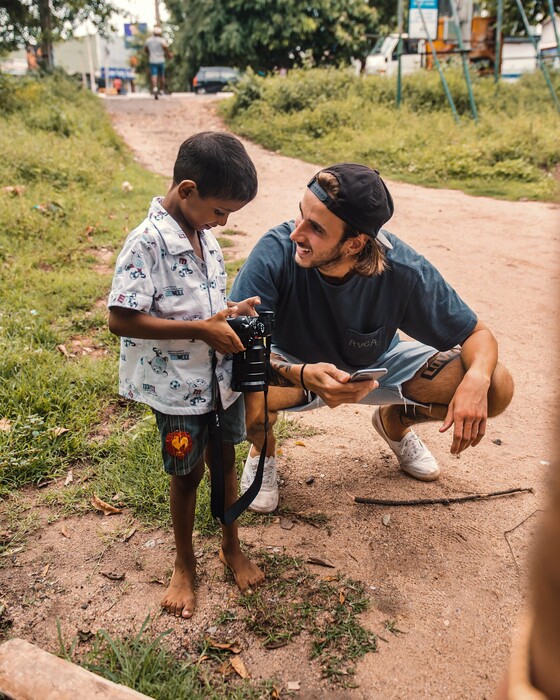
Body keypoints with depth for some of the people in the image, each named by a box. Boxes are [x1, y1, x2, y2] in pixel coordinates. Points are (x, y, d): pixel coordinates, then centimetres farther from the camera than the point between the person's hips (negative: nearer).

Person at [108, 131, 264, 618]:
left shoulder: (205, 236, 3)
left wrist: (231, 311, -5)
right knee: (187, 474, 11)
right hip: (179, 387, -6)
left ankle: (232, 547, 41)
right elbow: (121, 319, -25)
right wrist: (203, 330, -25)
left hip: (221, 375, 6)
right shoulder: (147, 243, -21)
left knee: (225, 460, 19)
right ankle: (185, 566, 34)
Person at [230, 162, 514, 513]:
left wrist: (477, 378, -38)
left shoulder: (404, 270, -27)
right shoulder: (276, 252, -31)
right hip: (293, 369, -1)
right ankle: (263, 447, 3)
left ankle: (395, 420, 16)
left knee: (497, 387, -17)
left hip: (375, 365, 2)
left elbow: (478, 334, -15)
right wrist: (301, 375, -51)